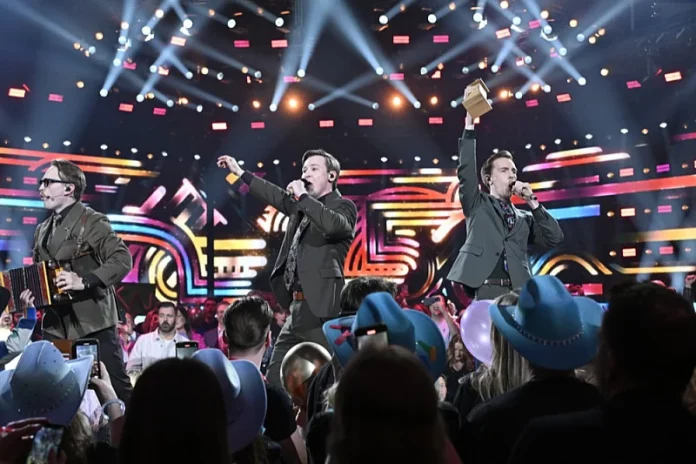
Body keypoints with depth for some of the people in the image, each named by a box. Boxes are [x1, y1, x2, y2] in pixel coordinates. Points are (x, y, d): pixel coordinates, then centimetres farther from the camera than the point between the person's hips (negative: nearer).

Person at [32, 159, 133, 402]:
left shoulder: (92, 221, -7)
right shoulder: (43, 230, 15)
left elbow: (122, 259, -18)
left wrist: (84, 281, -26)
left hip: (93, 323, -6)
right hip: (55, 326, 7)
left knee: (116, 389, -1)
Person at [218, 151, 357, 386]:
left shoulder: (343, 206, -4)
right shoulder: (302, 206, 16)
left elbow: (333, 225, -26)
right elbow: (278, 197, 30)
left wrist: (302, 196, -19)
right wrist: (240, 173, 32)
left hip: (322, 309, -8)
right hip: (298, 307, 8)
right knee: (274, 378, 11)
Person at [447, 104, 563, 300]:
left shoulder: (524, 218, 24)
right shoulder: (477, 205, 15)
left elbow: (555, 238, 12)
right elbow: (466, 169, 2)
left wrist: (532, 202, 8)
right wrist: (469, 123, -4)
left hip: (519, 293, 4)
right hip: (488, 290, -3)